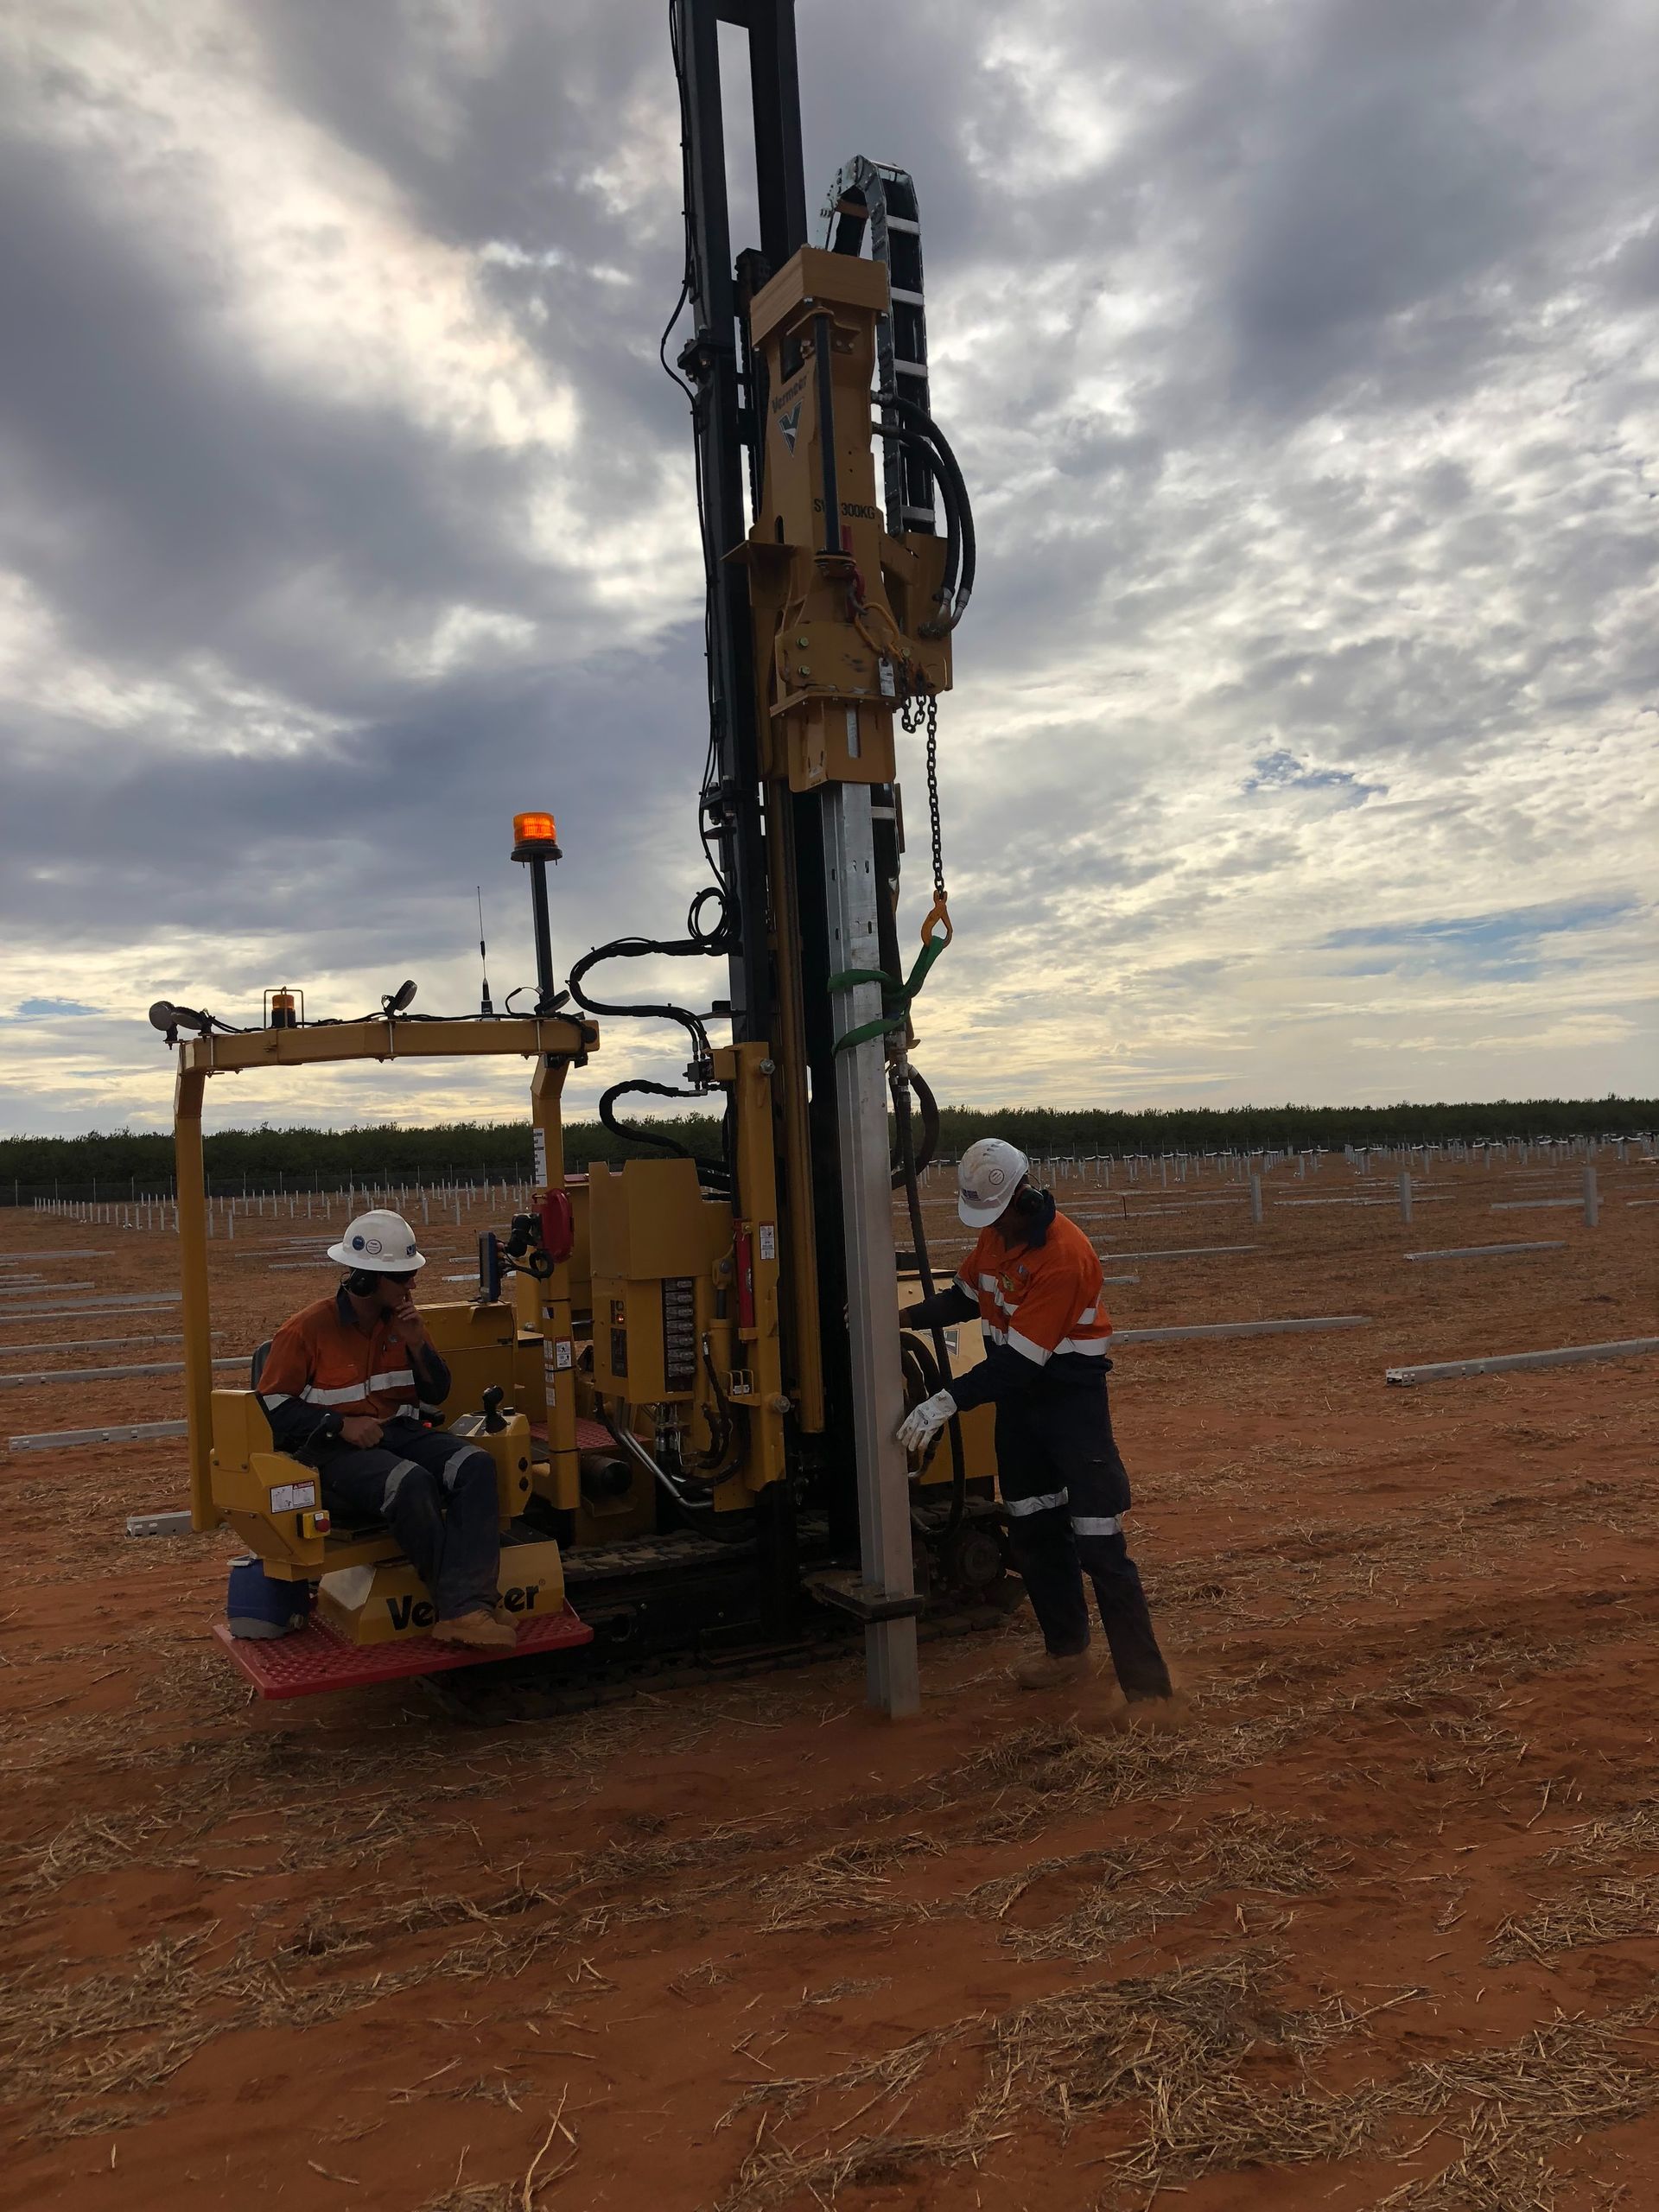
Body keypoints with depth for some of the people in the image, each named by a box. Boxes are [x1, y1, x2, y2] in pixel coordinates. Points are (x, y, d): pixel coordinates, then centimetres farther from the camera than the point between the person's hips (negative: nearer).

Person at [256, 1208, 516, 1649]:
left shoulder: (403, 1322, 12)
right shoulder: (308, 1330, -4)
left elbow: (436, 1396, 16)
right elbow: (272, 1406, -4)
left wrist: (417, 1345, -3)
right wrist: (341, 1424, -16)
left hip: (400, 1432, 5)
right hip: (334, 1450, -5)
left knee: (475, 1465, -25)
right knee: (412, 1482, -36)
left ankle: (466, 1611, -37)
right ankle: (459, 1604, -25)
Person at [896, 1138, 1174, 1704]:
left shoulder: (1064, 1254, -27)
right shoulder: (996, 1232, 0)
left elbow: (1022, 1357, -29)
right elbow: (964, 1295, 14)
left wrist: (948, 1402, -31)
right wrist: (905, 1316, -3)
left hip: (1070, 1393, -8)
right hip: (1016, 1391, 8)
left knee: (1098, 1544, -9)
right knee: (1033, 1530, 17)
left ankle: (1146, 1685, -2)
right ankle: (1066, 1650, 34)